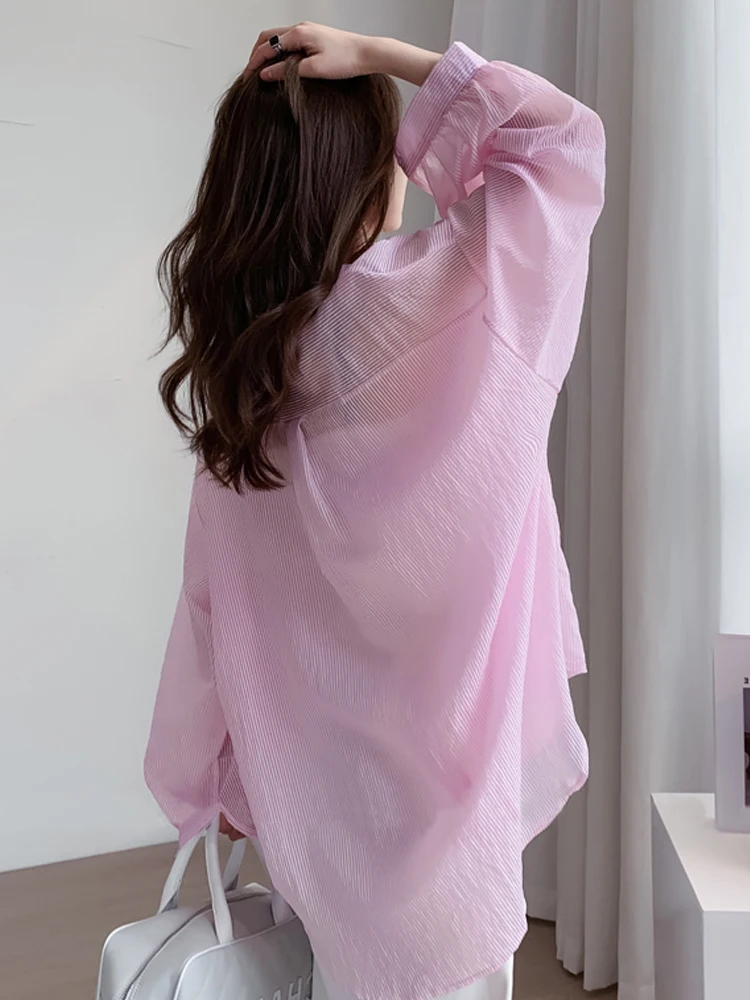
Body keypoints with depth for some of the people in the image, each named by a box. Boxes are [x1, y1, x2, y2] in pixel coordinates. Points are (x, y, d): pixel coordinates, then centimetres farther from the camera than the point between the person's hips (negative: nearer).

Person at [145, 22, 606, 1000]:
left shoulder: (239, 362, -2)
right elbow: (565, 132, -7)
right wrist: (380, 56, -8)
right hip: (431, 764, -5)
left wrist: (214, 782, 16)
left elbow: (215, 609, 4)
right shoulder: (431, 301, -20)